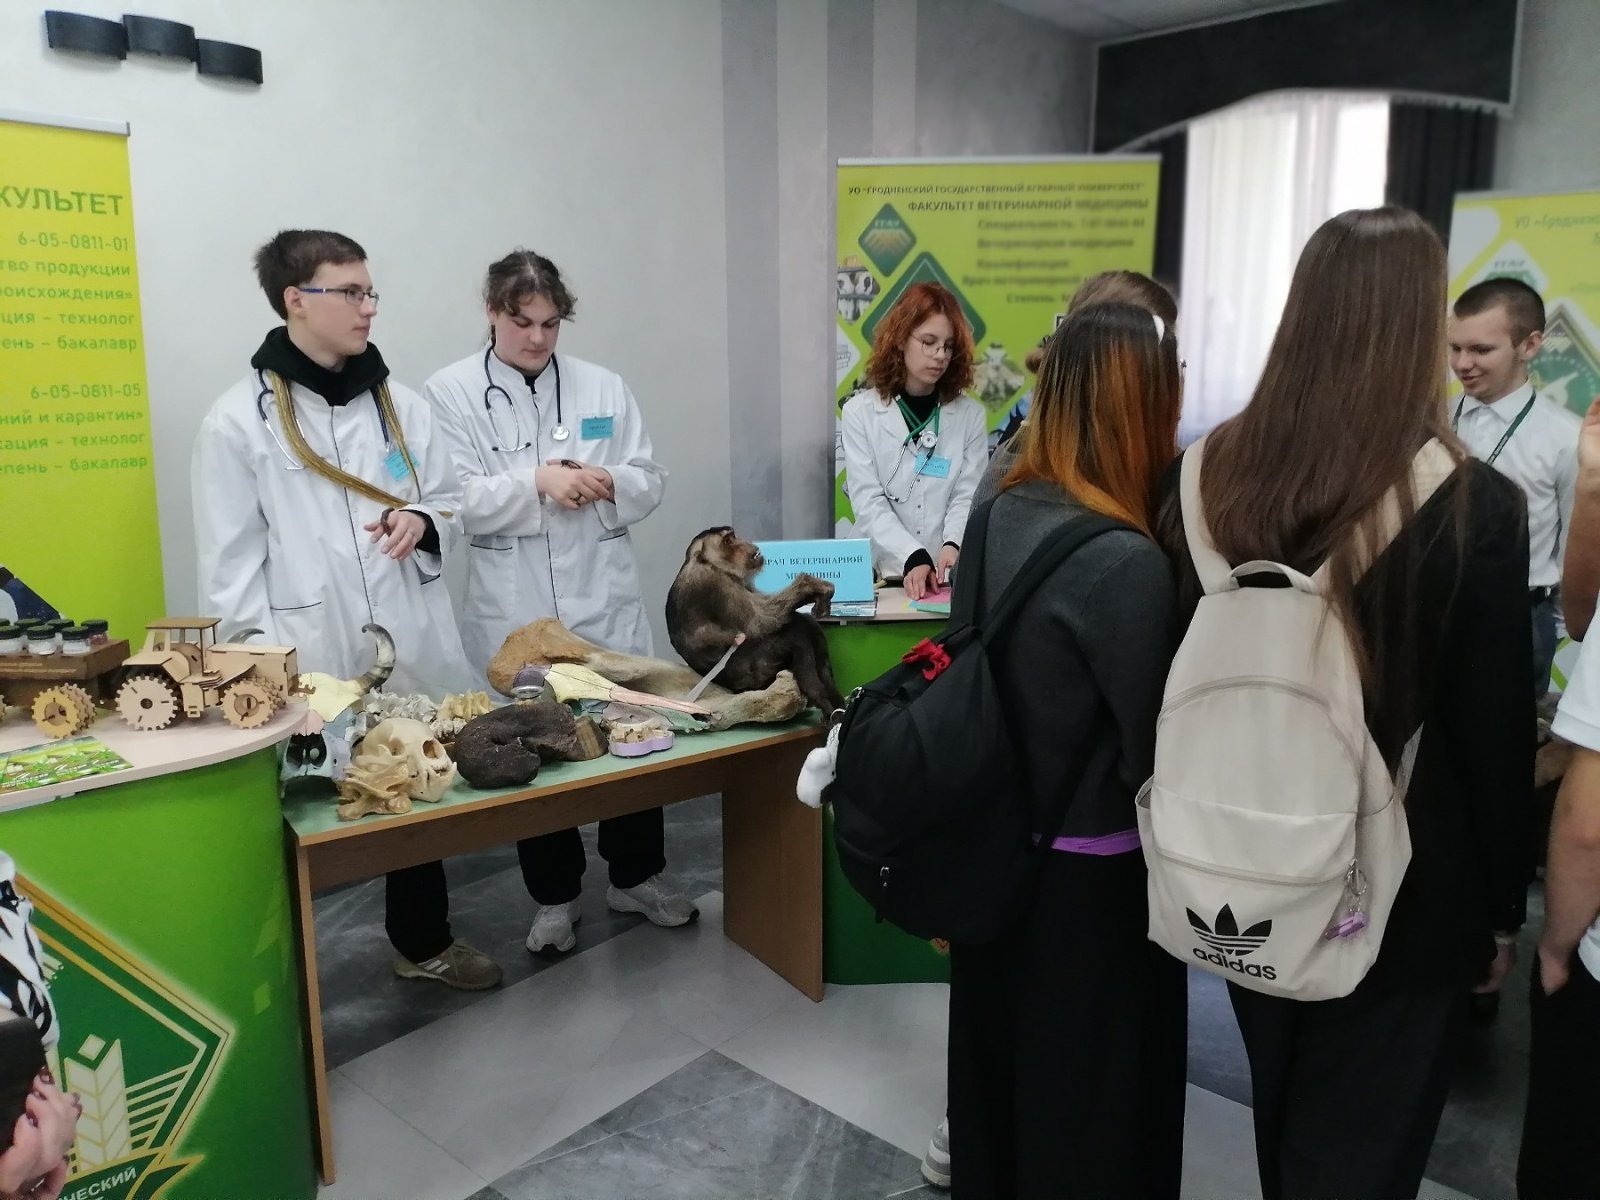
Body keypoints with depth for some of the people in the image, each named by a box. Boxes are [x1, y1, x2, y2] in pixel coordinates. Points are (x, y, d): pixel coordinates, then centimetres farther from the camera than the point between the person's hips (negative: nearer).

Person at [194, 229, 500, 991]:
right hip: (311, 661, -4)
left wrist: (423, 521, -11)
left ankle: (424, 942, 37)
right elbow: (231, 563, -7)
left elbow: (451, 500, 12)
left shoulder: (400, 403, 6)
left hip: (408, 643, 4)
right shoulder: (237, 420, -6)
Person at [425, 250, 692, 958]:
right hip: (513, 610, -2)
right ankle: (554, 896, 28)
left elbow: (650, 482, 6)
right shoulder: (449, 392, -2)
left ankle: (636, 876, 31)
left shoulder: (603, 387, 7)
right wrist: (538, 482, -22)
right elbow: (454, 499, -10)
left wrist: (605, 484, -15)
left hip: (605, 598, 3)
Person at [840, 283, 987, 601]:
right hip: (883, 575, -1)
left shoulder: (971, 415, 8)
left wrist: (953, 545, -22)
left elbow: (968, 496, -1)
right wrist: (912, 558, -20)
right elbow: (868, 502, -6)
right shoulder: (860, 411, 3)